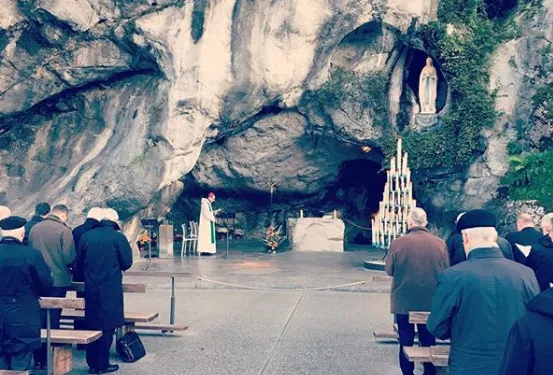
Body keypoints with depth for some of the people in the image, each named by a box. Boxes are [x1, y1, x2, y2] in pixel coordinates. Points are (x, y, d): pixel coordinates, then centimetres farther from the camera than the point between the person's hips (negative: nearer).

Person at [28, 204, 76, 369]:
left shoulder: (34, 228, 3)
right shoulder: (64, 230, -13)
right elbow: (69, 258, -17)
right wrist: (68, 267, 5)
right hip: (58, 280, -4)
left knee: (38, 319, 12)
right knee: (53, 320, 5)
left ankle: (38, 359, 18)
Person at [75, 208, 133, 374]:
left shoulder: (86, 236, 3)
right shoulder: (118, 237, -8)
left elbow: (79, 262, 9)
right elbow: (127, 263, -8)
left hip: (91, 288, 4)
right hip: (111, 289, -4)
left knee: (92, 325, 13)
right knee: (107, 326, 4)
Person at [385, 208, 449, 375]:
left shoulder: (398, 243, -14)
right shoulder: (440, 243, -9)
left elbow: (389, 270, -4)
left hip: (404, 302, -1)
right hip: (431, 302, 2)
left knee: (406, 342, 12)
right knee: (429, 342, 16)